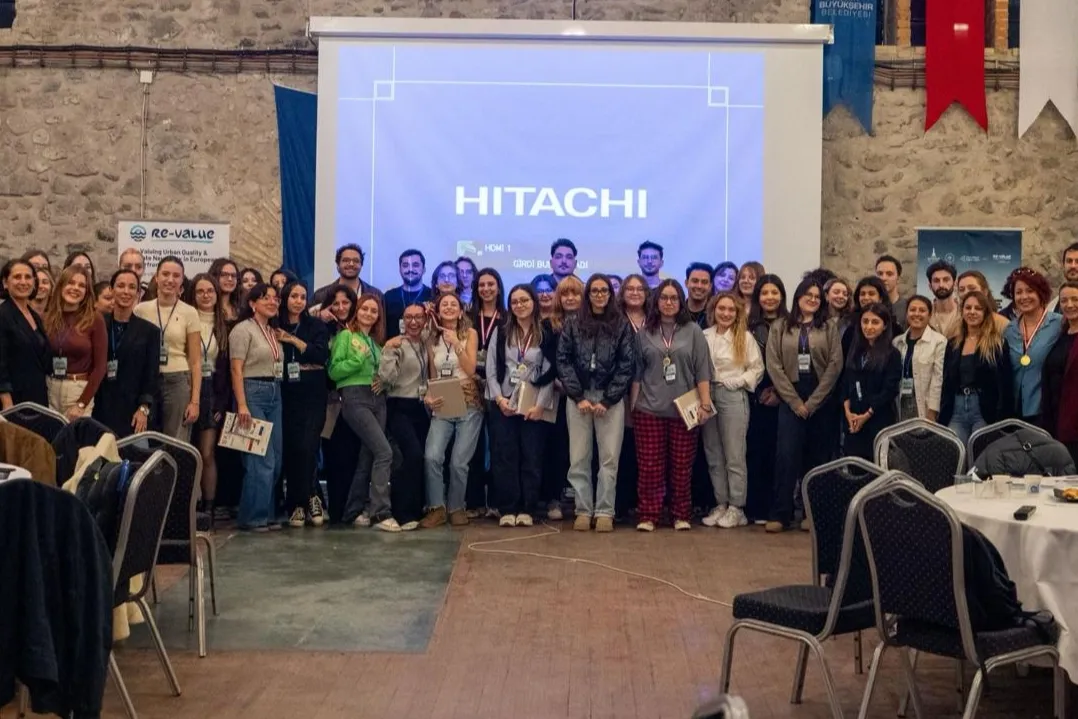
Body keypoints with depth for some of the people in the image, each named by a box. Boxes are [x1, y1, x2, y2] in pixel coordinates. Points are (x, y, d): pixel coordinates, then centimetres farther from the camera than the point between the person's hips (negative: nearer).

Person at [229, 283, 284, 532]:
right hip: (253, 393, -7)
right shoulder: (243, 329, -5)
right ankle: (252, 517, -1)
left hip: (275, 395, 7)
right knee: (261, 460, -9)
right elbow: (236, 370, -11)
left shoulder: (273, 332, 16)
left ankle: (265, 514, 15)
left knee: (275, 460, 6)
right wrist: (242, 405, -18)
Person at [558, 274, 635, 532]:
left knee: (609, 457, -2)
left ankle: (604, 512, 5)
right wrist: (578, 397, -8)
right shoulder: (573, 325, 7)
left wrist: (607, 400, -8)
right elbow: (563, 361, 2)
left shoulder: (622, 326, 4)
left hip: (611, 399, -1)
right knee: (578, 458, 1)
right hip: (578, 398, 1)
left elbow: (627, 365, -1)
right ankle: (583, 510, 9)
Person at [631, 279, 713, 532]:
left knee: (682, 466, 4)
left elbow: (702, 370, 2)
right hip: (649, 409, 1)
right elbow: (637, 372, 9)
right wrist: (632, 405, 5)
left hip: (684, 409, 0)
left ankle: (681, 515, 13)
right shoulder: (645, 333, 7)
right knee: (649, 466, 0)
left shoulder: (693, 331, 4)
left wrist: (705, 403, -5)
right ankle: (647, 515, 6)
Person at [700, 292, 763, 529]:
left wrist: (737, 382, -9)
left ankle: (736, 508, 4)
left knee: (734, 456, -2)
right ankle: (721, 505, 16)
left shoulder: (745, 337, 1)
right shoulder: (704, 336, 7)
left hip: (733, 397, -3)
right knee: (713, 456, 8)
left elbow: (757, 369, 2)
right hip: (707, 396, 3)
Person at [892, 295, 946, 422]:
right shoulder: (897, 342, 11)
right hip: (901, 405, 5)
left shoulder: (939, 341, -5)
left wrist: (932, 413, -14)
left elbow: (938, 379, -10)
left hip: (924, 407, -4)